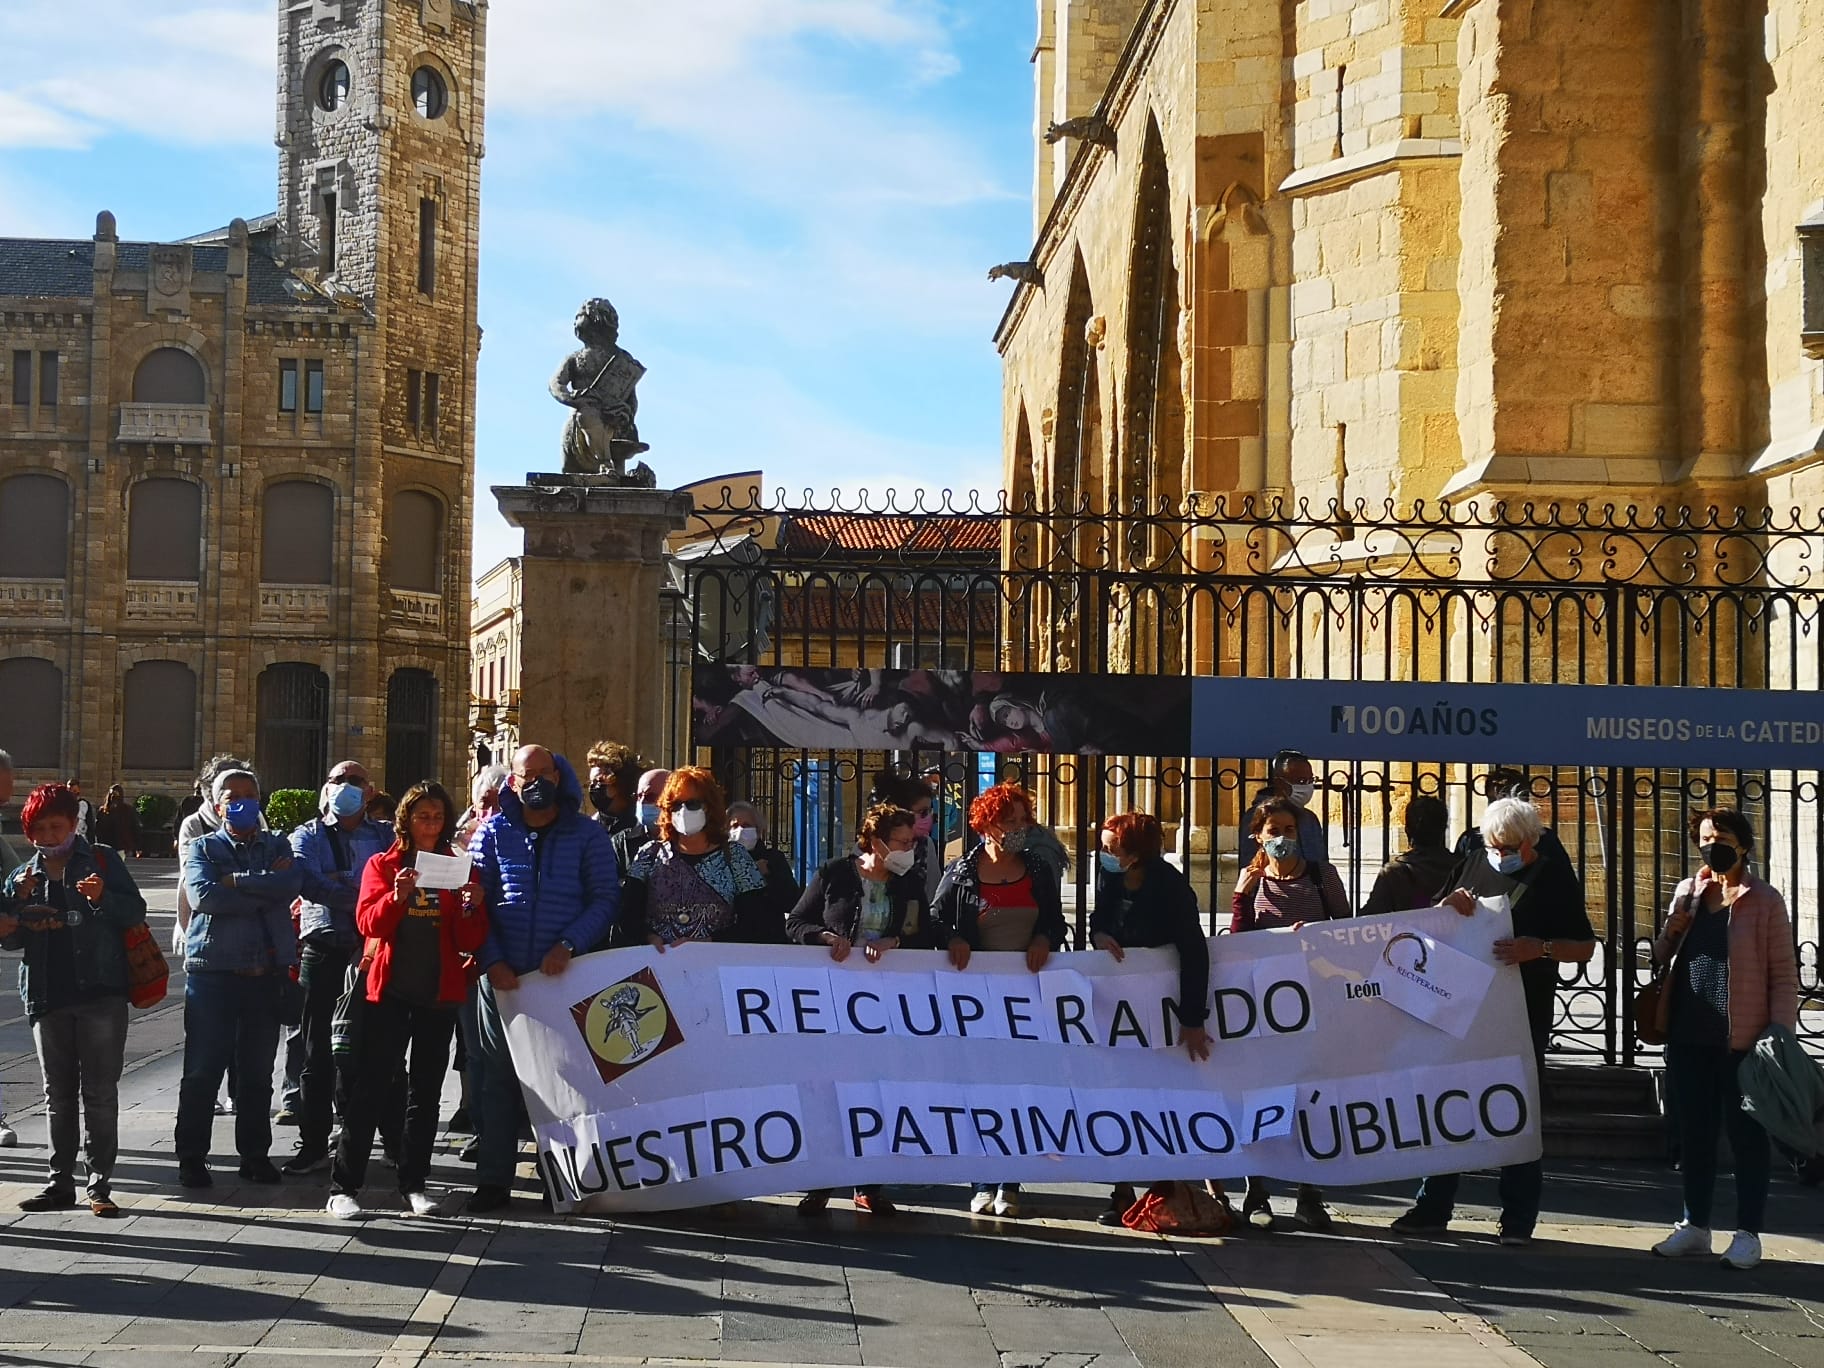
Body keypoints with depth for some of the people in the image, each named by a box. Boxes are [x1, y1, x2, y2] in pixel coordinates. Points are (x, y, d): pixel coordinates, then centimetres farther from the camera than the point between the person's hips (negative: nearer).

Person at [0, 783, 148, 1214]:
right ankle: (61, 1181, 13)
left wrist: (103, 898, -19)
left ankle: (100, 1183, -2)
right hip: (47, 997, 4)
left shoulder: (103, 861, 4)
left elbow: (135, 912, -2)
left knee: (100, 1092, -4)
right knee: (57, 1093, 8)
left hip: (101, 993, -4)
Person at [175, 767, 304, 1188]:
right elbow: (203, 895, -13)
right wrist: (266, 891, -11)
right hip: (213, 971, -2)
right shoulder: (203, 848, 6)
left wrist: (236, 881, -12)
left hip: (268, 973, 2)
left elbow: (293, 884, -10)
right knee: (203, 1070, 0)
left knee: (258, 1071, 9)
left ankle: (255, 1154, 19)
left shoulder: (277, 846, 12)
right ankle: (191, 1157, 9)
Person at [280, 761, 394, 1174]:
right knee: (315, 1046, 1)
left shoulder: (385, 837, 15)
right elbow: (308, 883, -8)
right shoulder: (308, 836, 11)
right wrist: (361, 897, -16)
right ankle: (313, 1143, 7)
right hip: (323, 947, 0)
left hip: (371, 946, 0)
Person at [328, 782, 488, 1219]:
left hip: (439, 994, 2)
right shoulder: (382, 865, 4)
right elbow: (369, 922, -10)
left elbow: (469, 943, 2)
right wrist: (397, 897, -27)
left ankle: (414, 1183, 16)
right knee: (370, 1088, -5)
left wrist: (472, 909, -17)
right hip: (390, 991, -2)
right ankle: (345, 1185, -3)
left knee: (426, 1092, 8)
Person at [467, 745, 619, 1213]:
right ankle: (494, 1180, 9)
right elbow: (473, 900, 2)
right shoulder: (493, 832, 7)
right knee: (498, 1074, 4)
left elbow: (605, 898, -2)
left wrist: (567, 945, -15)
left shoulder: (588, 835, 4)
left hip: (564, 975, -1)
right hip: (502, 975, 1)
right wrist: (492, 960, -10)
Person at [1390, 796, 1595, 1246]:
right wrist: (1450, 904, -5)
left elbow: (1585, 947, -3)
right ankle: (1434, 1206, 13)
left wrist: (1539, 948, -21)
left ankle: (1518, 1218, 9)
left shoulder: (1556, 878, -2)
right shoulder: (1479, 868, 10)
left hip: (1525, 1011, -4)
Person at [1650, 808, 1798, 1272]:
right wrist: (1670, 934, -1)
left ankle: (1748, 1234, 10)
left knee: (1746, 1134, 3)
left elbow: (1783, 974, -3)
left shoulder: (1764, 900, -3)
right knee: (1694, 1133, 11)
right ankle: (1695, 1226, 22)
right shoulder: (1687, 893, 11)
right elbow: (1661, 957, 21)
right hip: (1689, 1038, 5)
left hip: (1742, 1041, -5)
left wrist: (1780, 1033, -12)